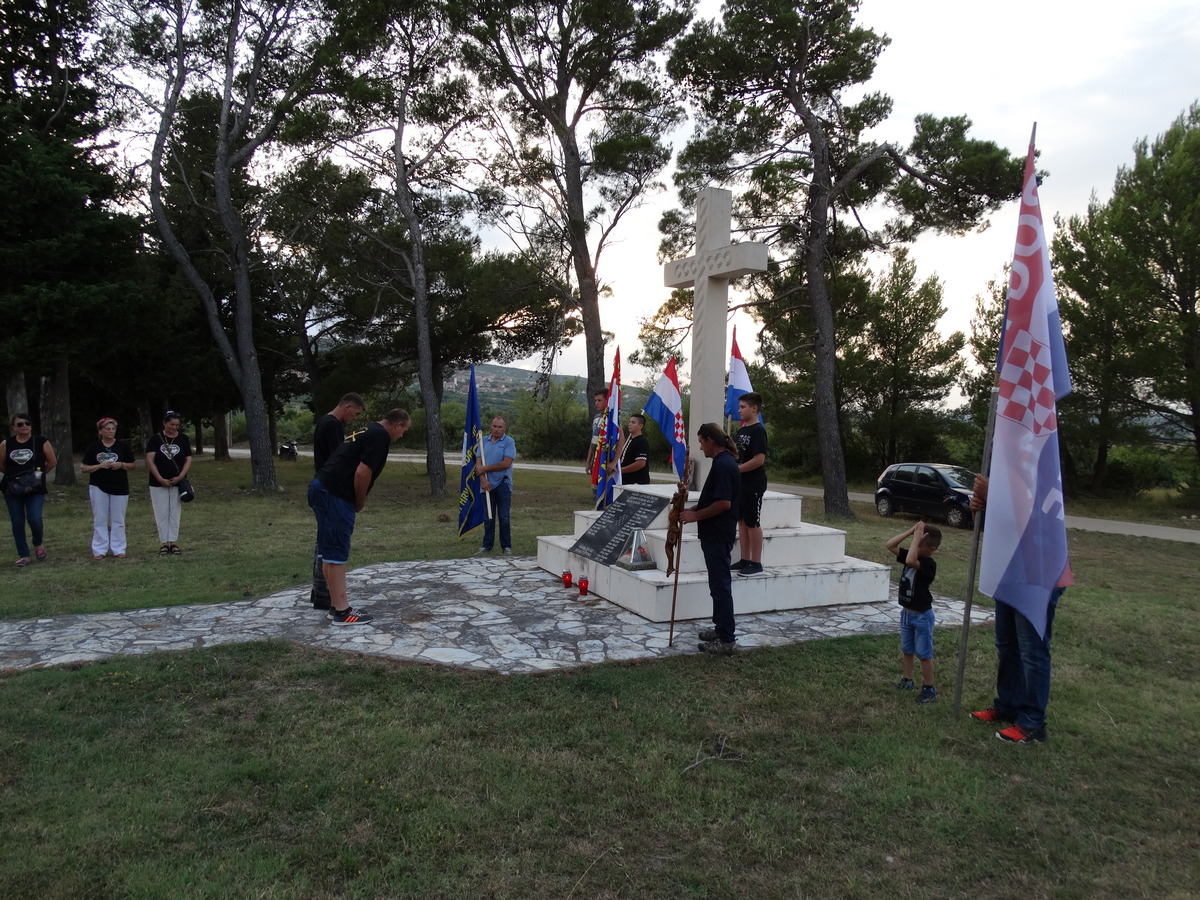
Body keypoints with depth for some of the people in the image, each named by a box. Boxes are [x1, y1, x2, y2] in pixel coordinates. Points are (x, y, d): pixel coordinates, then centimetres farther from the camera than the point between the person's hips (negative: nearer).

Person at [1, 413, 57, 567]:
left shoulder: (41, 442, -4)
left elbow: (52, 462, 3)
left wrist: (39, 473, 6)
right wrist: (14, 474, 10)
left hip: (35, 489, -2)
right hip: (12, 490, 2)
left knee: (35, 519, -13)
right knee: (17, 523, 6)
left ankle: (38, 545, 17)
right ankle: (23, 555, 17)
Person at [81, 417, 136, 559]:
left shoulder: (123, 446, 2)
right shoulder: (93, 447, 1)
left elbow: (133, 464, 7)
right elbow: (83, 468, 2)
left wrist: (121, 464, -13)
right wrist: (99, 466, -15)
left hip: (120, 488, 0)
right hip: (98, 487, 0)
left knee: (118, 520, 4)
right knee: (99, 520, 3)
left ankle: (118, 549, 11)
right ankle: (99, 550, 10)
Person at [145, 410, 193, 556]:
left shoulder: (183, 439, 3)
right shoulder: (155, 439, -1)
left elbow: (188, 460, 3)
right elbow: (150, 461, -6)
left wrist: (181, 476, -11)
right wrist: (160, 479, -14)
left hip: (178, 483, 1)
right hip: (158, 484, -1)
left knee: (175, 513, 5)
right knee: (161, 514, 3)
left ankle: (173, 542, 12)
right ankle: (164, 543, 10)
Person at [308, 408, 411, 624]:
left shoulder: (368, 431, 22)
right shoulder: (380, 436, -8)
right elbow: (362, 473, -17)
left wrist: (355, 502, 18)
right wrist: (360, 503, -2)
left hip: (322, 488, 10)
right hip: (334, 495, -10)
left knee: (330, 552, 14)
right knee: (337, 553, -5)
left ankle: (336, 605, 22)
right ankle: (342, 611, 0)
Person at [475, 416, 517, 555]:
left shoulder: (509, 442, -4)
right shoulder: (484, 441, 9)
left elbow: (506, 464, -14)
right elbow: (478, 463, 4)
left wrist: (485, 468, -8)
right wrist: (483, 480, -11)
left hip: (503, 484, -3)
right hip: (487, 484, 4)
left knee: (504, 517, 0)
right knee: (488, 517, 9)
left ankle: (506, 546, 9)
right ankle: (487, 545, 17)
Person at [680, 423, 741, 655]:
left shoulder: (723, 465, -19)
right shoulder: (724, 462, 13)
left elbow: (724, 503, -25)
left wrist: (695, 515, -16)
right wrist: (693, 509, 10)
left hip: (718, 534, -11)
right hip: (716, 533, 11)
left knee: (720, 584, -6)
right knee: (718, 583, 17)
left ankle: (727, 640, -1)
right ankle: (721, 628, 28)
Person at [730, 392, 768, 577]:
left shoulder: (758, 431, -14)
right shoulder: (741, 430, 13)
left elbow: (759, 459, -21)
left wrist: (735, 470, -17)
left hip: (753, 484, -9)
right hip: (740, 483, 9)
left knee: (753, 523, -2)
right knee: (742, 521, 12)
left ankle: (756, 563, 6)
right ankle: (745, 560, 20)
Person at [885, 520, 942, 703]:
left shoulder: (929, 564, -22)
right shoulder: (913, 557, 1)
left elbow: (910, 561, -41)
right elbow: (890, 545, -2)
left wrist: (916, 538, -32)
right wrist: (910, 532, -10)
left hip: (922, 616, -8)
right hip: (906, 613, 8)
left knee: (924, 654, 2)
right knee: (907, 650, 19)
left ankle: (929, 688, 13)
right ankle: (907, 680, 33)